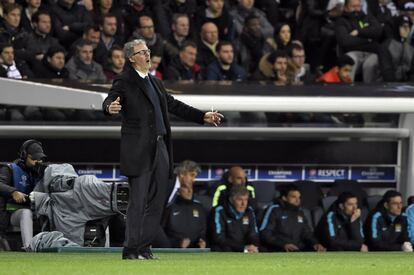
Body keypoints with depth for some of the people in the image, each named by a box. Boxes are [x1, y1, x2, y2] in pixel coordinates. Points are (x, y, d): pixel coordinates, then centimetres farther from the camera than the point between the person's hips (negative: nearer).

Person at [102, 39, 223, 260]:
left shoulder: (155, 83, 21)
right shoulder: (124, 82, -4)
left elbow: (174, 105, 28)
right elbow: (109, 102, -19)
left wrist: (203, 117, 26)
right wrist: (110, 108, -43)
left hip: (160, 149, 8)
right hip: (138, 150, -8)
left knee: (157, 201, 8)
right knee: (138, 201, -8)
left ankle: (144, 246, 14)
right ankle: (131, 250, -4)